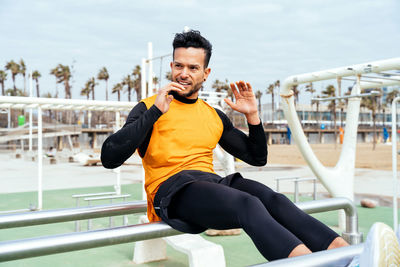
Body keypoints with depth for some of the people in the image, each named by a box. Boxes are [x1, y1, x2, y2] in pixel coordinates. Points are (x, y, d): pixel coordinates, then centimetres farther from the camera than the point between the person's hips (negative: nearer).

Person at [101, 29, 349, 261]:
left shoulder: (215, 116, 21)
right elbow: (110, 158, -9)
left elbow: (258, 158, 26)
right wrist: (155, 112, -13)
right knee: (247, 204, -34)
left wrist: (252, 116, 11)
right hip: (171, 189, -5)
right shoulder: (149, 108, 7)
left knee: (272, 199, -27)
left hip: (212, 183, 5)